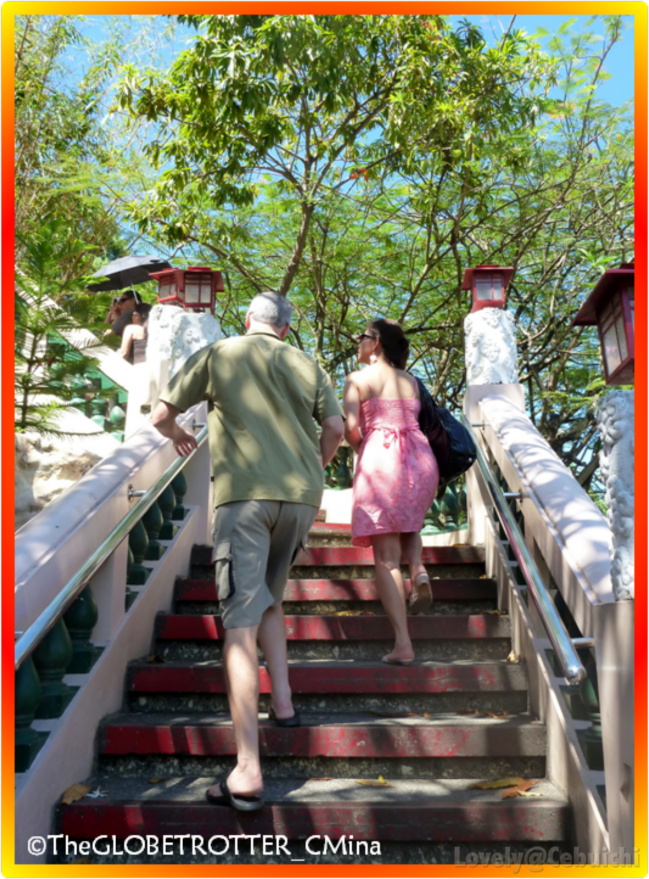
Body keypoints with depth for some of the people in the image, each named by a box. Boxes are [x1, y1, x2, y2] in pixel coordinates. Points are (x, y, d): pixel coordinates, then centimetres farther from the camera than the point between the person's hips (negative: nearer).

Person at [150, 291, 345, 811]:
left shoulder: (219, 355, 10)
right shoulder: (306, 365, 16)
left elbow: (162, 415, 11)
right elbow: (336, 428, 8)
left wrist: (179, 436, 35)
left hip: (243, 494, -4)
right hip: (302, 496, 4)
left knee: (242, 623, -8)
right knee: (270, 599, 26)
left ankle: (248, 772, -13)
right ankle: (283, 704, 19)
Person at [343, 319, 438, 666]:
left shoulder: (357, 379, 4)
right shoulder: (411, 381, 18)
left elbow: (351, 428, -7)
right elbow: (408, 421, 13)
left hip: (380, 459, -4)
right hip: (420, 458, 5)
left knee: (386, 556, -1)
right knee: (408, 524, 32)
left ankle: (403, 643, -6)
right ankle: (419, 569, 0)